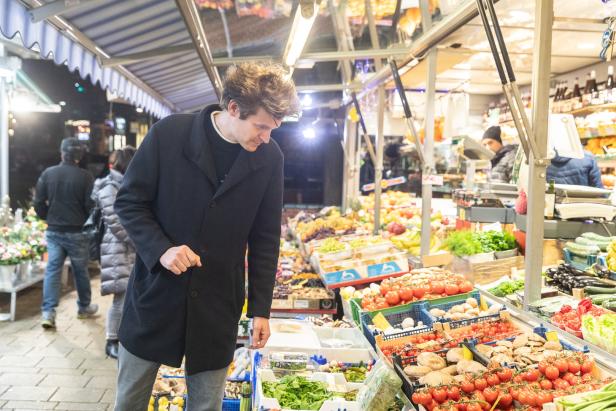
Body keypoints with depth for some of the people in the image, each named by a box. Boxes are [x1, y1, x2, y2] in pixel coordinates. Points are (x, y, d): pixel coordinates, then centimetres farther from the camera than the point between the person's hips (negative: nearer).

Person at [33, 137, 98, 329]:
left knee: (52, 269, 6)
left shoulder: (47, 173, -1)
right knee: (80, 270, 12)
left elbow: (39, 204, 1)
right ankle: (84, 307, 27)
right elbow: (90, 206, -10)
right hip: (77, 232, -2)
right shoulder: (85, 176, -12)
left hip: (53, 231, 3)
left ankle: (48, 312, -1)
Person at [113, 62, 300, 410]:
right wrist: (160, 249, -20)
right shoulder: (169, 133, -11)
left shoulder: (270, 158, -5)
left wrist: (261, 308, 3)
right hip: (155, 292, -1)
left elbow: (265, 239, 2)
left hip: (218, 305, 1)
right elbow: (129, 202, -3)